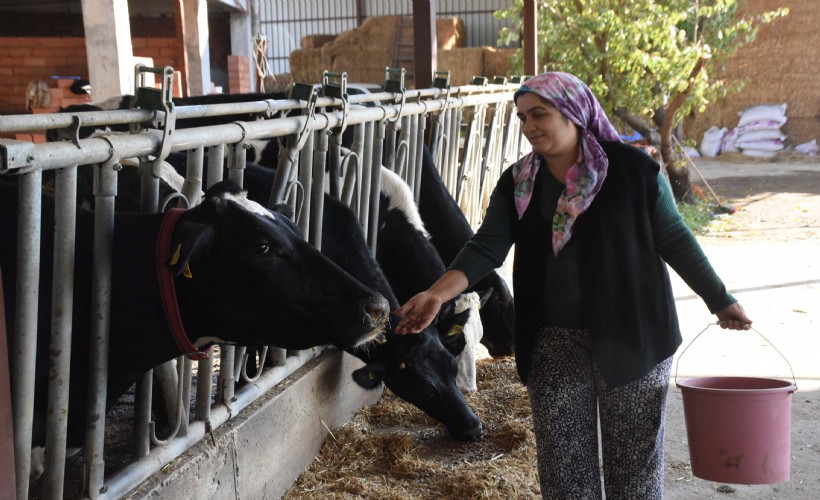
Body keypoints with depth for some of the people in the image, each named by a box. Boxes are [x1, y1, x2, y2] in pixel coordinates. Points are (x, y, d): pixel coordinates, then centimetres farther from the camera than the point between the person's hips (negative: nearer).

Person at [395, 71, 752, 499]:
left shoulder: (632, 169, -8)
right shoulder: (517, 184, 1)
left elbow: (674, 240, -1)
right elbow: (486, 247, -9)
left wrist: (720, 301, 5)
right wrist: (438, 294, -25)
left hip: (631, 337, -2)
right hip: (553, 344, 3)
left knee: (635, 457, 8)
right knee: (563, 463, 7)